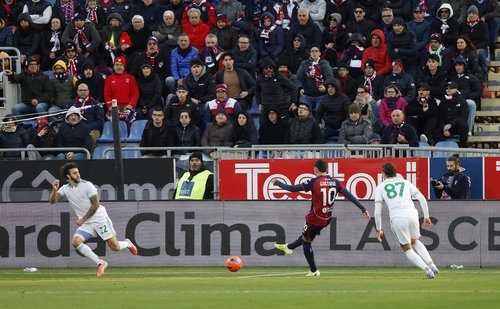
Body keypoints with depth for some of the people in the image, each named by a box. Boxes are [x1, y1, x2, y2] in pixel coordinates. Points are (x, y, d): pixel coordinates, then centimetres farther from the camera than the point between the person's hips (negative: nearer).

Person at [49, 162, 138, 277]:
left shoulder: (87, 185, -11)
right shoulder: (65, 189, 3)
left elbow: (95, 205, -12)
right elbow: (53, 201, -4)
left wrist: (83, 219, -13)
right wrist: (54, 190, -24)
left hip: (99, 219, -5)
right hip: (85, 224, 5)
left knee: (115, 247, -7)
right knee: (76, 242, -20)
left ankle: (127, 244, 31)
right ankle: (100, 263, -9)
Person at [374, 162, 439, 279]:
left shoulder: (380, 187, 15)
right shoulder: (406, 183, 21)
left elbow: (377, 211, 8)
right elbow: (422, 199, 12)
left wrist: (379, 229, 15)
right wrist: (426, 217, 17)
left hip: (397, 219, -3)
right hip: (412, 215, 3)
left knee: (407, 249, 11)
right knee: (415, 242, 27)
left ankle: (427, 270, -6)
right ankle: (431, 265, 12)